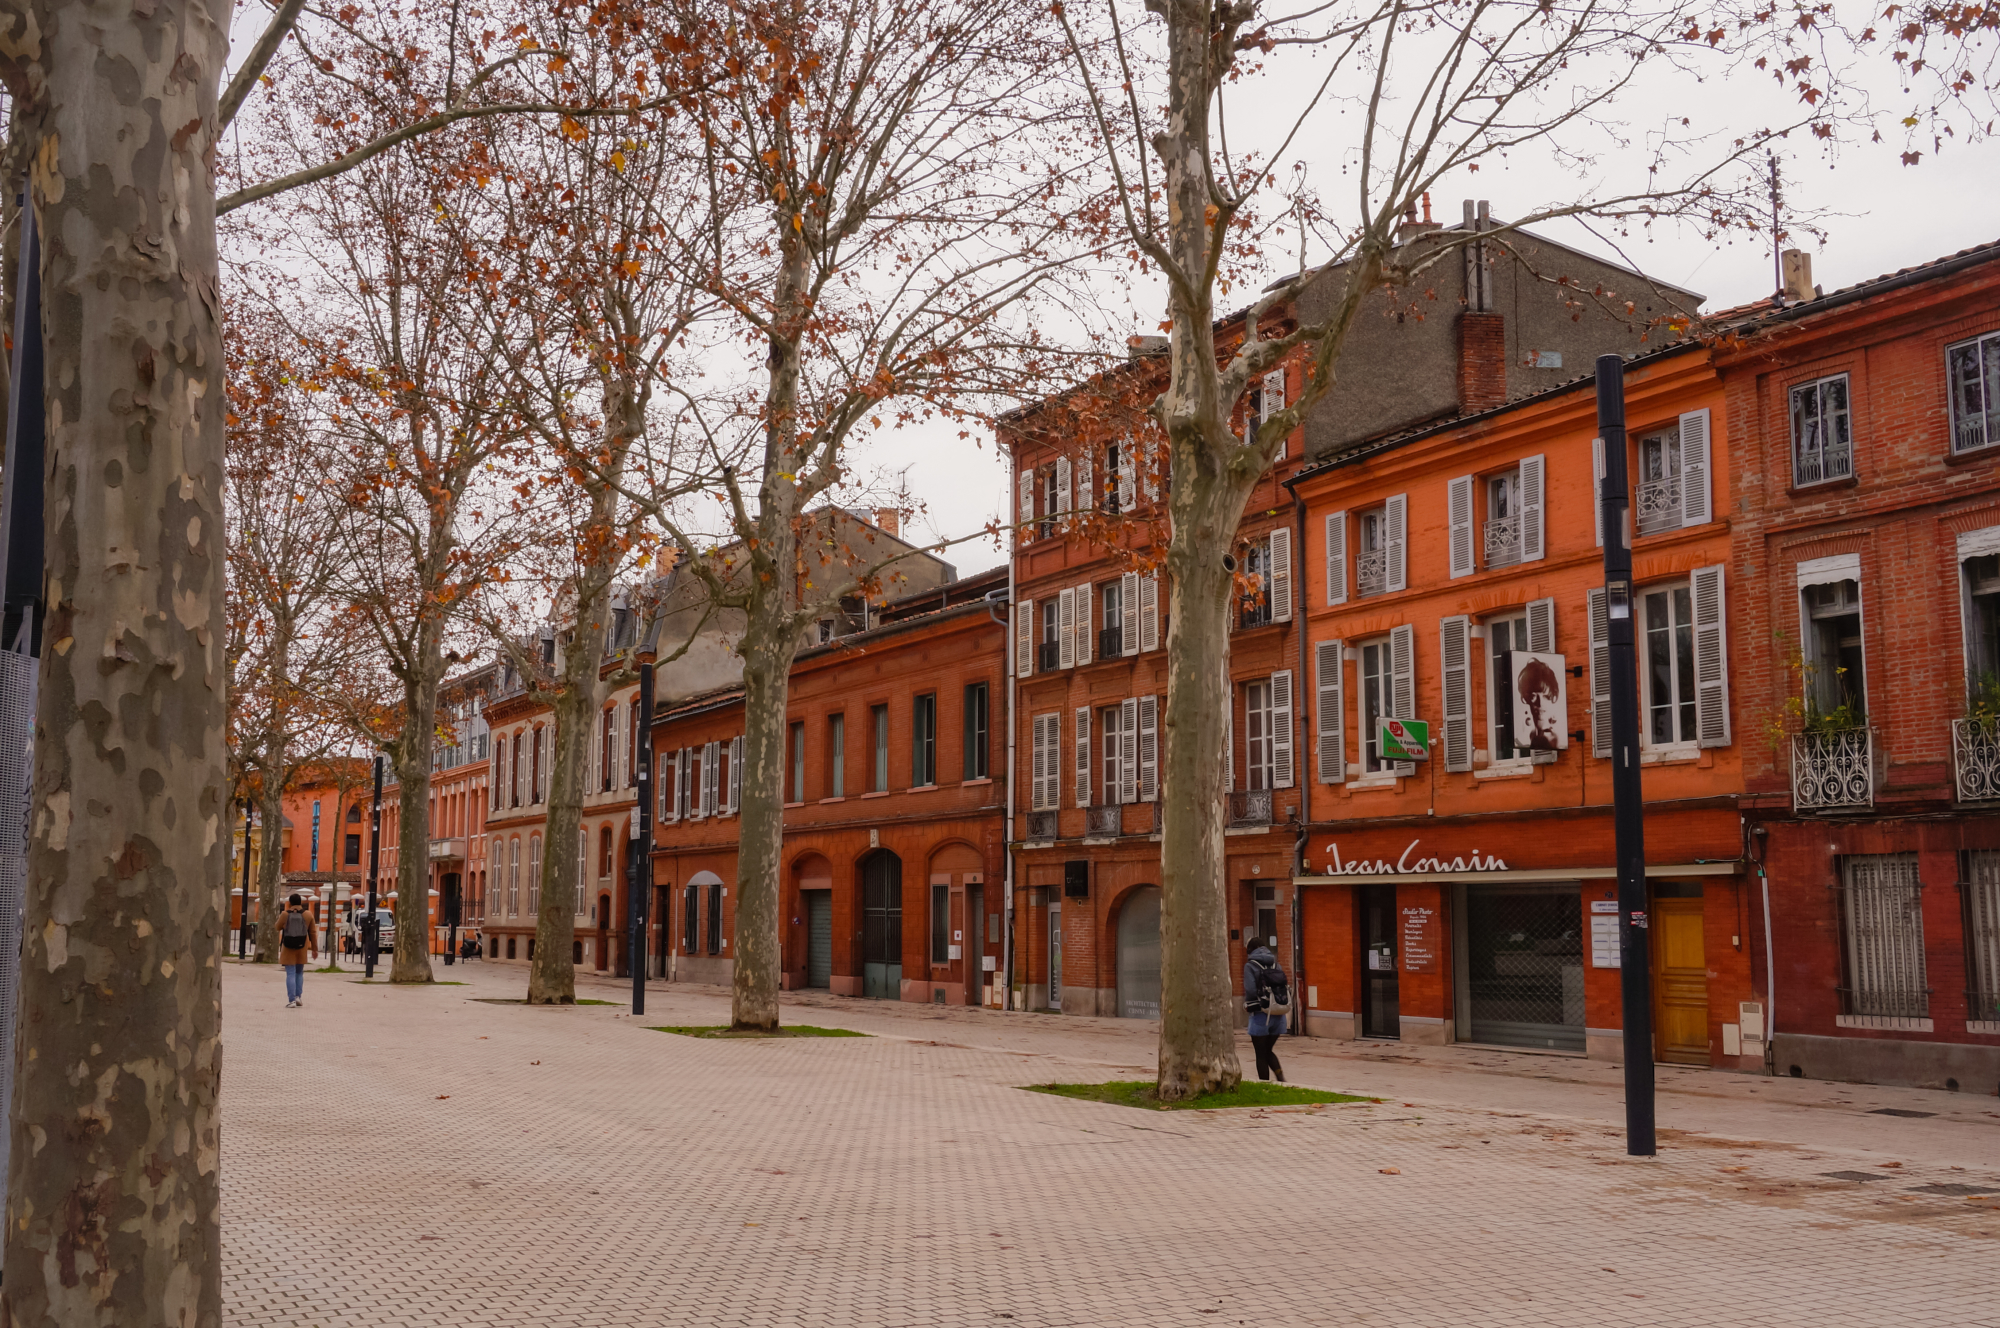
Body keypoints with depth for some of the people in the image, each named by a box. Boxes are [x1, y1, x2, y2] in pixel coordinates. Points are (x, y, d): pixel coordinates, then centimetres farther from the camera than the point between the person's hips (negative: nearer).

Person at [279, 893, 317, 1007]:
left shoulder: (285, 915, -8)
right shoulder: (308, 915, -3)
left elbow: (278, 927, 11)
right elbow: (312, 933, 1)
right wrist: (315, 949, 9)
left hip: (288, 949, -2)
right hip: (301, 949, 2)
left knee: (290, 974, -1)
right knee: (299, 973, 18)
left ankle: (292, 1000, -8)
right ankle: (298, 996, 8)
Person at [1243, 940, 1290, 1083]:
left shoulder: (1250, 966, -8)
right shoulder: (1275, 964, 8)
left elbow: (1250, 991, -14)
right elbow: (1286, 987, 4)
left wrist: (1247, 1005, 6)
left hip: (1261, 1015, -5)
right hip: (1279, 1015, 5)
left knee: (1261, 1054, 8)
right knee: (1268, 1050, 21)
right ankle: (1280, 1075, 0)